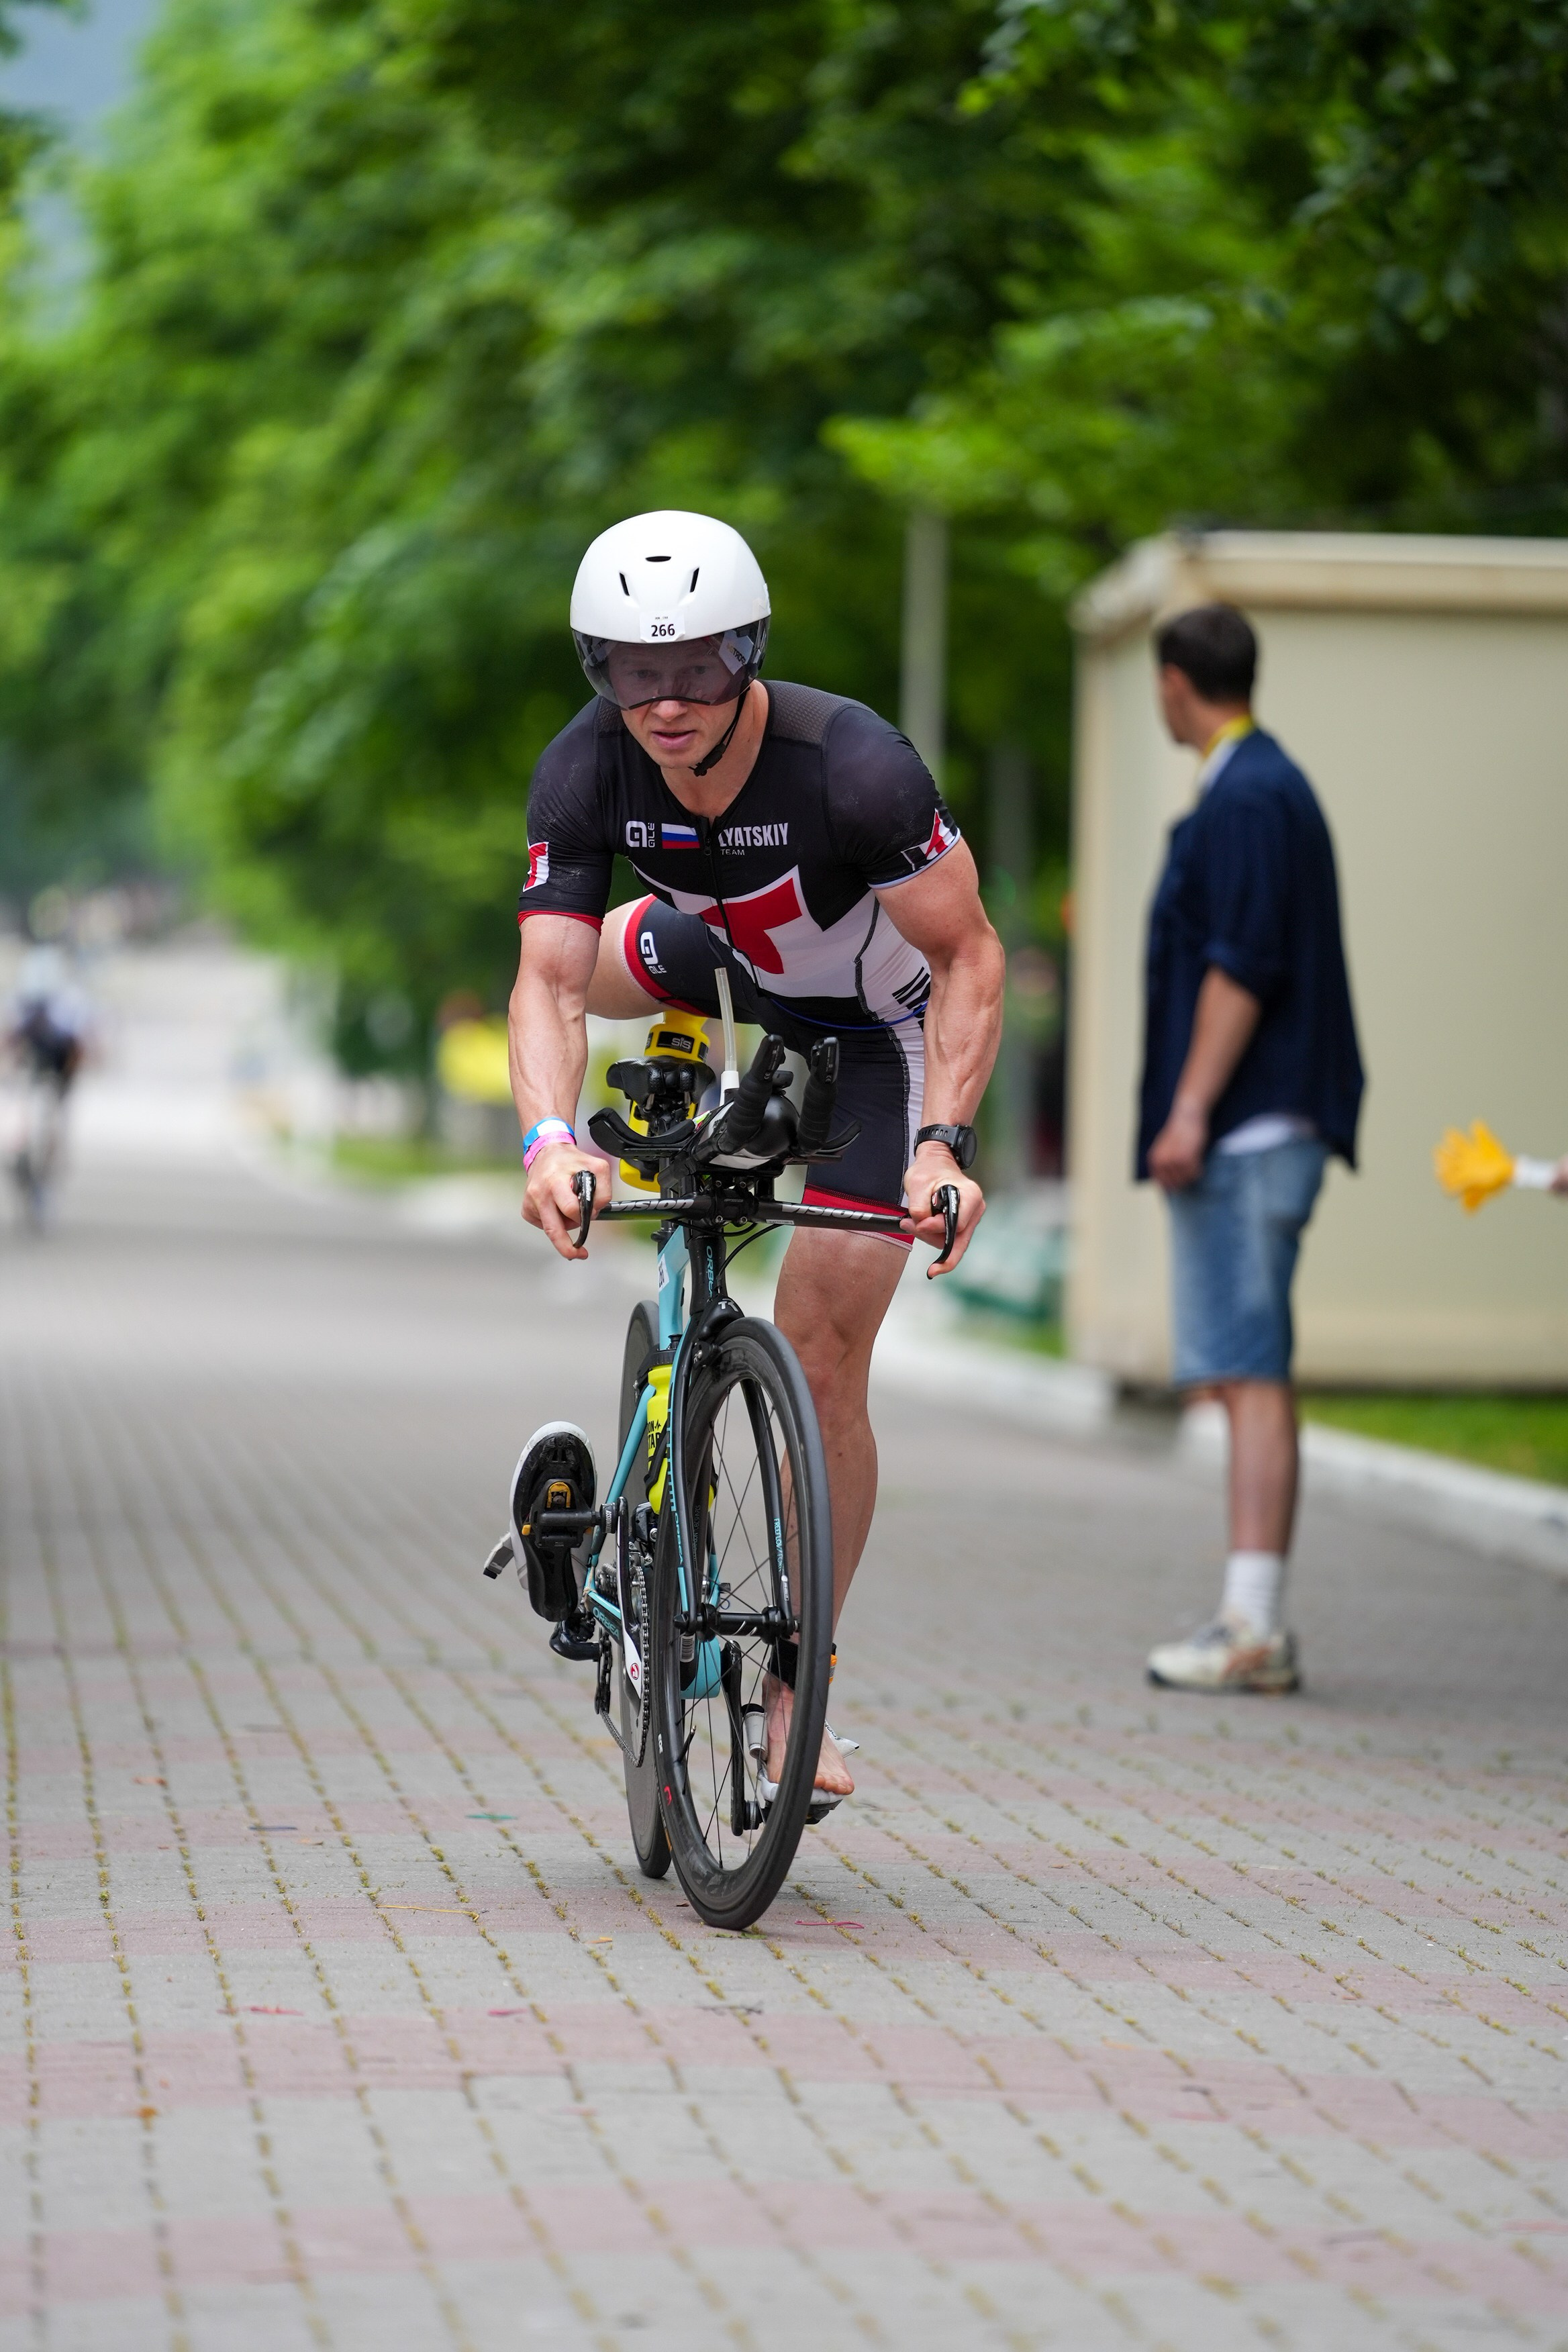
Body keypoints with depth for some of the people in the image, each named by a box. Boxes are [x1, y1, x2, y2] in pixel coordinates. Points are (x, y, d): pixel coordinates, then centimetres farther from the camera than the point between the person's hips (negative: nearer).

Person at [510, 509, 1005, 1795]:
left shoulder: (852, 763, -38)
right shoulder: (585, 771, -27)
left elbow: (968, 958, -31)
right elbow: (551, 978, -30)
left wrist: (945, 1143, -43)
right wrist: (550, 1139, -47)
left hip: (878, 1024, -5)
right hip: (734, 956, 5)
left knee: (822, 1366, -11)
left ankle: (796, 1696, -1)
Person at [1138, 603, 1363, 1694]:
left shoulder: (1246, 799, -12)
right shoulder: (1275, 787, 20)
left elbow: (1240, 968, -20)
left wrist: (1190, 1110, -22)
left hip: (1244, 1130, -11)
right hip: (1268, 1125, 11)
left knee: (1251, 1375, -12)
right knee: (1251, 1374, 10)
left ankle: (1252, 1629, -15)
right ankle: (1260, 1622, 12)